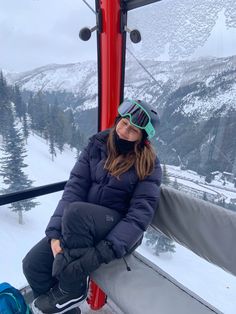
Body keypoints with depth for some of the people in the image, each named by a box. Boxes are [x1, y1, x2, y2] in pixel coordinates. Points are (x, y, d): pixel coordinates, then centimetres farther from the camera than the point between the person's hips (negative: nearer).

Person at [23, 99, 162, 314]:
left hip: (120, 231, -4)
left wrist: (102, 252, -27)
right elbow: (74, 188, -7)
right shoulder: (97, 146, -1)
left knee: (76, 211, -32)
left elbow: (140, 214, -17)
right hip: (79, 225, 4)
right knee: (33, 264, -10)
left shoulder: (149, 165, -10)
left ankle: (73, 290, -8)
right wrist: (55, 233, -18)